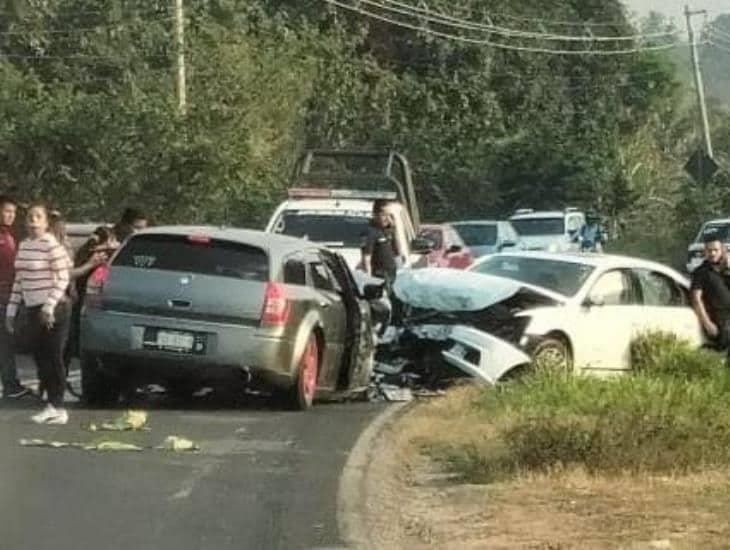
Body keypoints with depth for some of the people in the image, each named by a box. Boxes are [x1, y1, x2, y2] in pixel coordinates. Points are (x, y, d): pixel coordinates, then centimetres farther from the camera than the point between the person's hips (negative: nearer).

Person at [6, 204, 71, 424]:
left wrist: (49, 306, -21)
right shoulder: (24, 245, 12)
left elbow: (63, 278, -14)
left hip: (54, 309, -8)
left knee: (53, 358, -4)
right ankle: (53, 405, 16)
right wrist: (11, 309, 15)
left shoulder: (52, 245, -11)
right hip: (34, 309, 8)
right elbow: (19, 280, 17)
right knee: (40, 357, 8)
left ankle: (57, 407, 2)